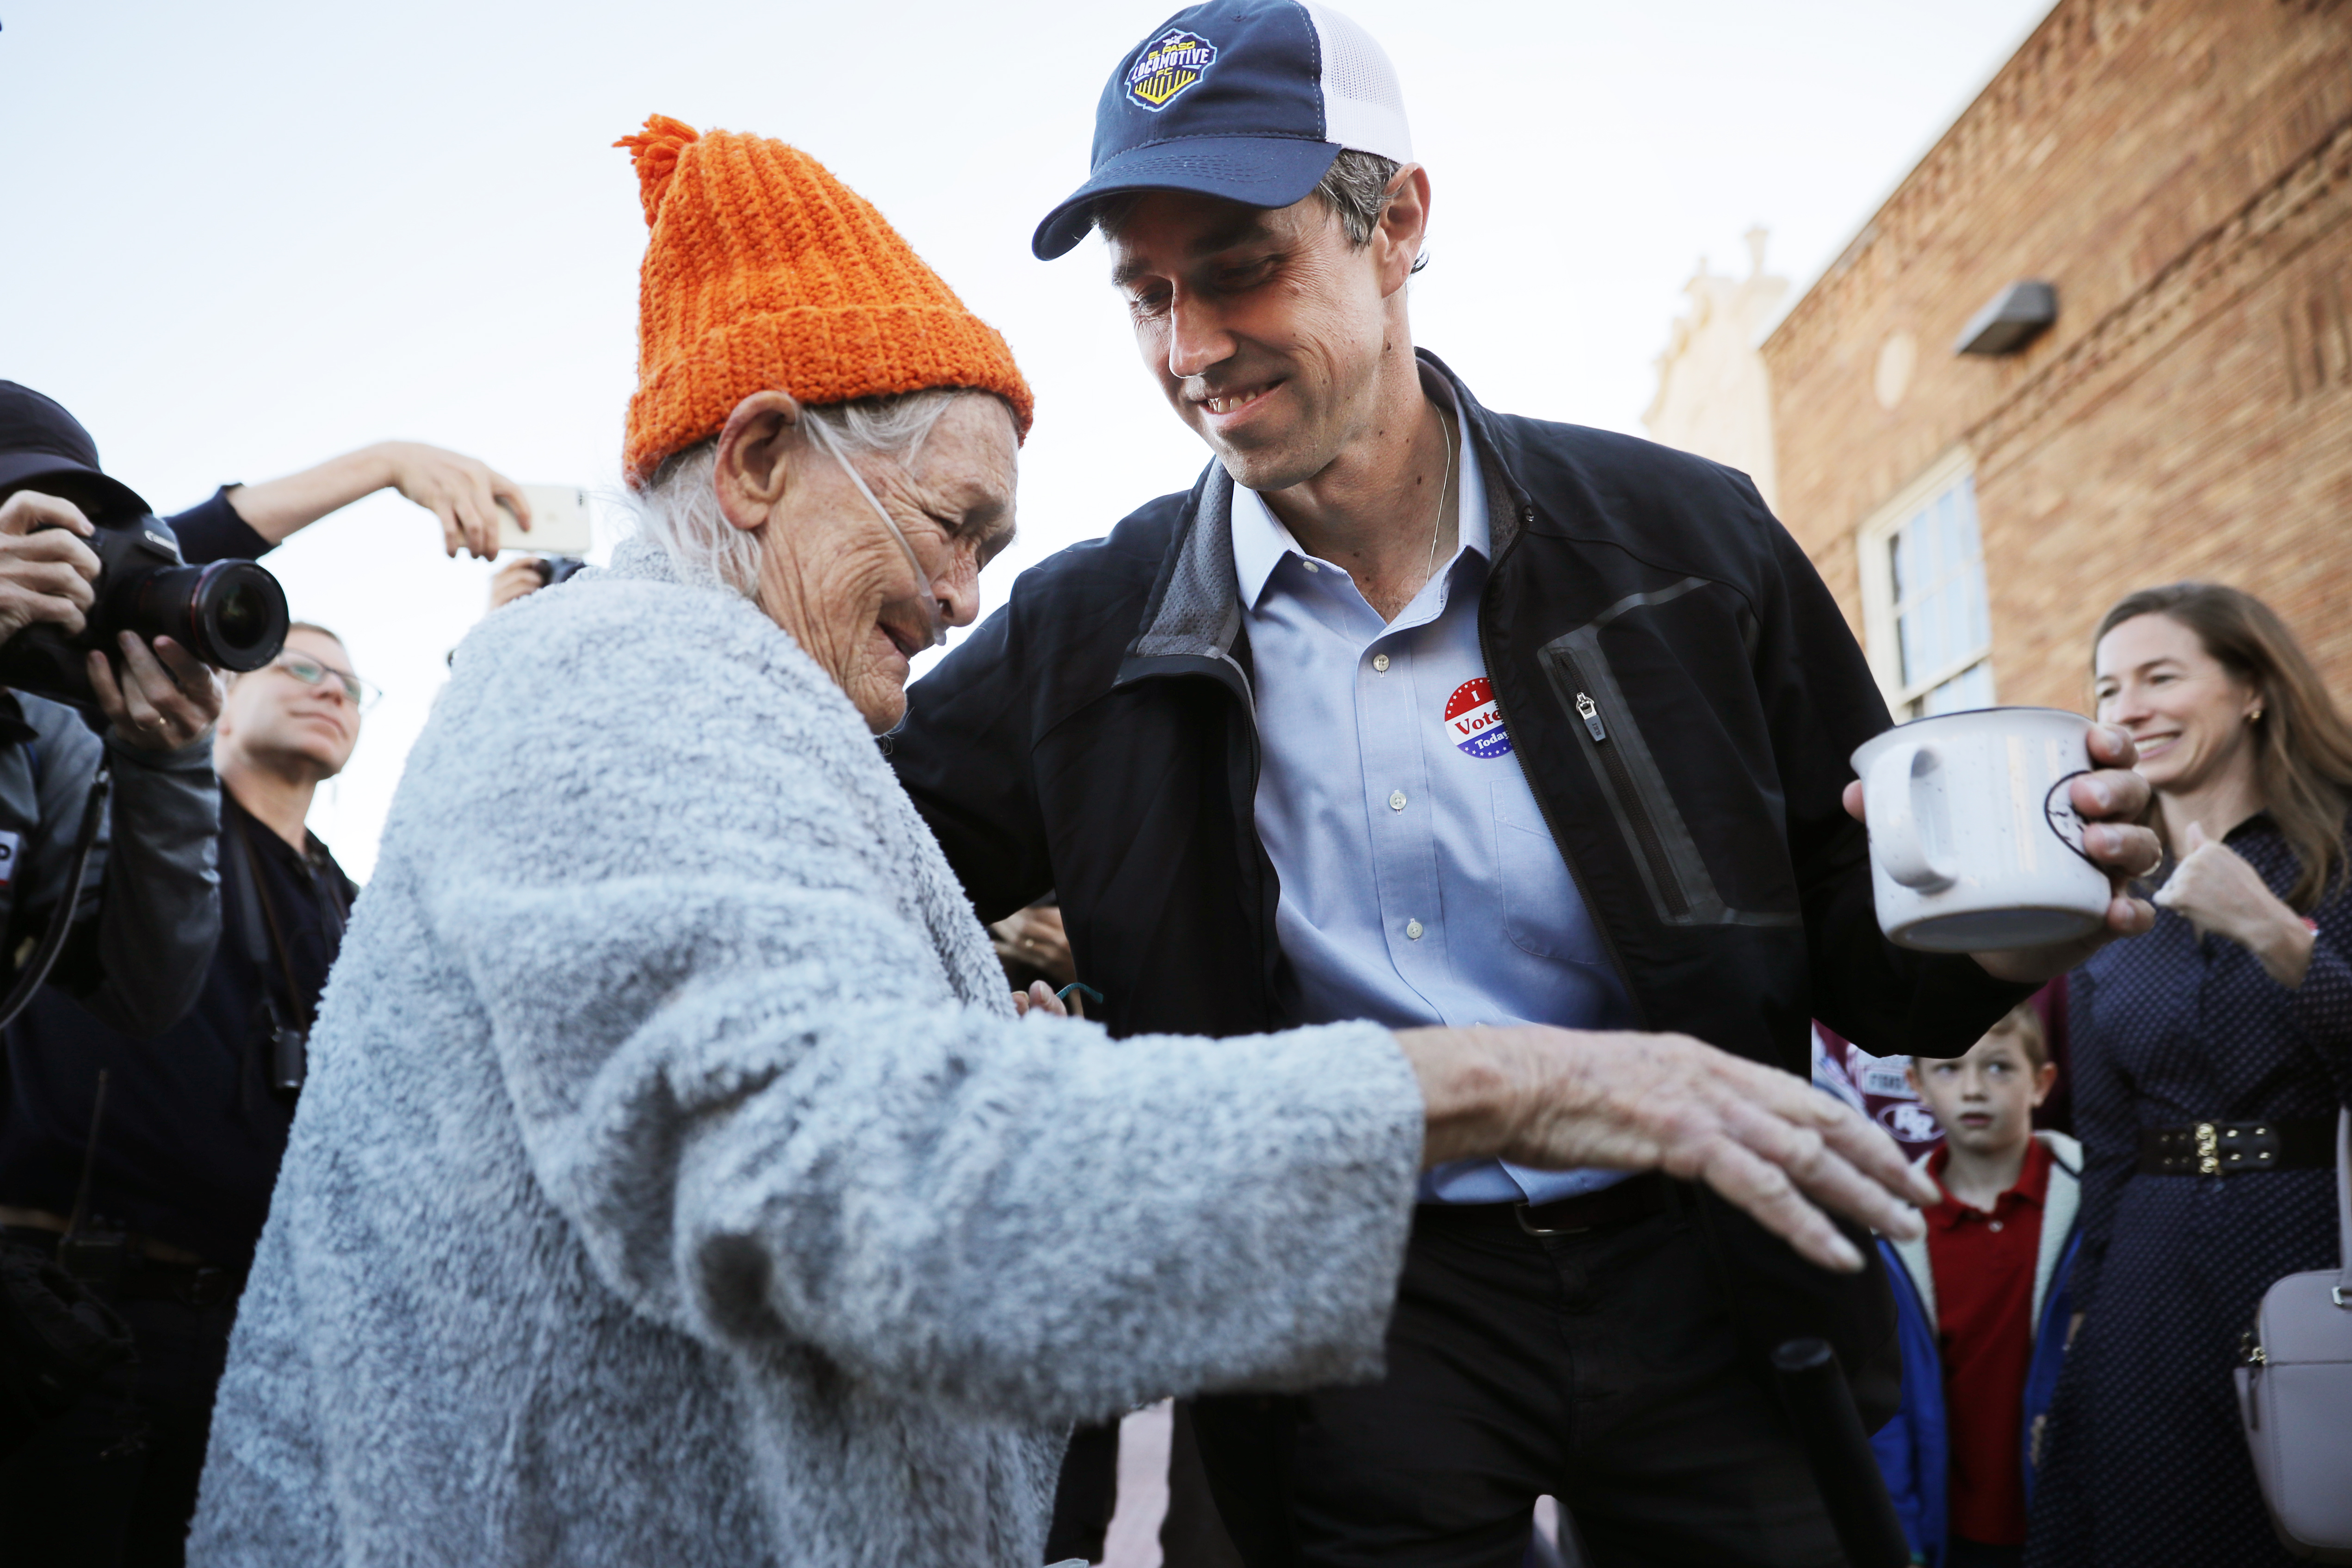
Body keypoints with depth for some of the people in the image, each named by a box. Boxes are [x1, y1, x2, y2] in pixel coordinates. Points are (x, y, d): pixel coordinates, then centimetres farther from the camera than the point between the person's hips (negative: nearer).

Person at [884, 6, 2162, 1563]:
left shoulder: (1687, 541, -5)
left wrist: (1986, 946, -22)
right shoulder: (1088, 634, -4)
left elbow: (1859, 948, 0)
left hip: (1700, 1285, 1)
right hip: (1368, 1320, 0)